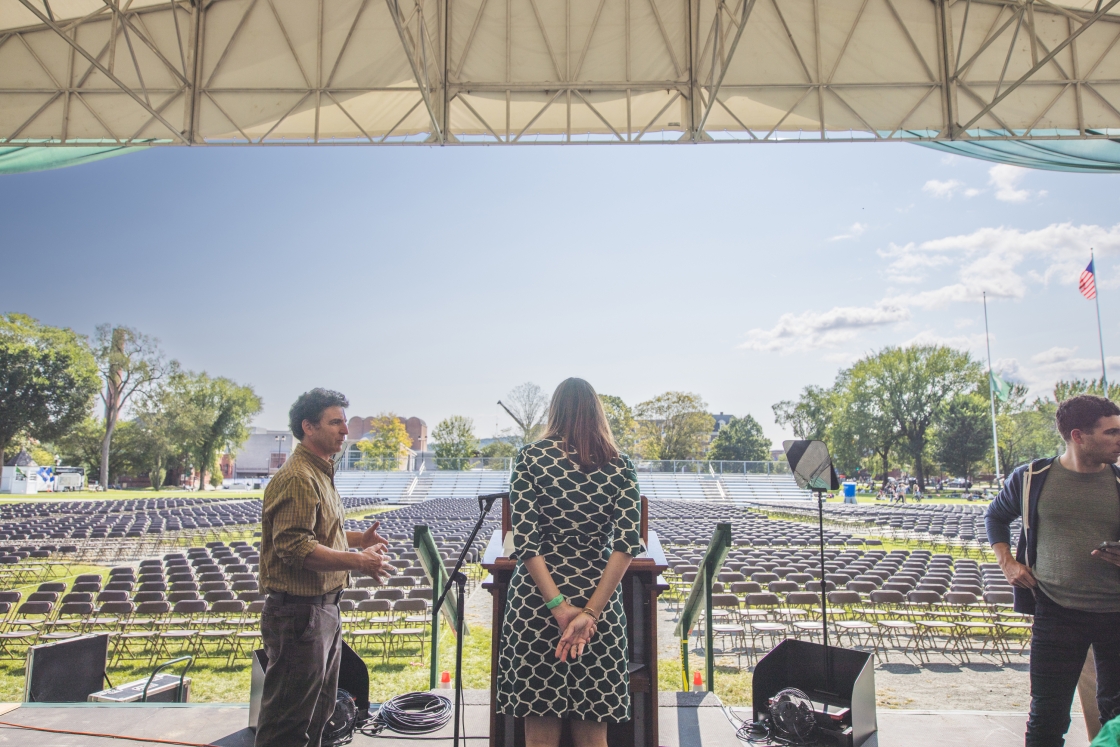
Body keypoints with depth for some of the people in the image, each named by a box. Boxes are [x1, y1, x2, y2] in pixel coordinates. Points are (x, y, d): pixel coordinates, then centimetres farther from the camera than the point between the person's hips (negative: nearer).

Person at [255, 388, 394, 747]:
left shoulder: (320, 474, 15)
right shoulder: (297, 479, -19)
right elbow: (294, 547, -27)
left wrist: (357, 538, 11)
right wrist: (359, 561, -27)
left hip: (323, 608, 11)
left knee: (318, 710, 23)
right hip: (299, 612, -11)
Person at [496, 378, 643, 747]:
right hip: (600, 603, 2)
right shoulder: (620, 466, 2)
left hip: (536, 602, -1)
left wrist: (558, 606, -12)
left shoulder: (531, 457, -2)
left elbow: (525, 538, -12)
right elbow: (628, 543, -9)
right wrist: (590, 612, -12)